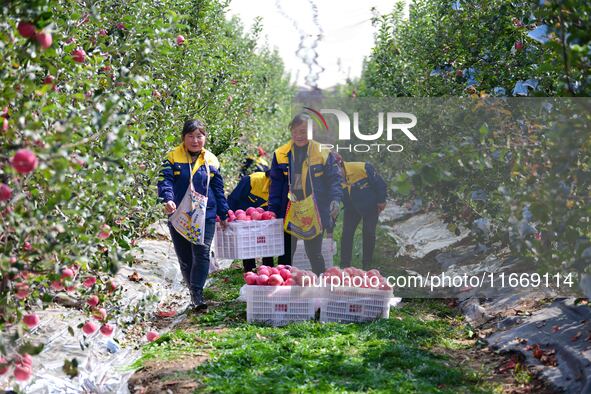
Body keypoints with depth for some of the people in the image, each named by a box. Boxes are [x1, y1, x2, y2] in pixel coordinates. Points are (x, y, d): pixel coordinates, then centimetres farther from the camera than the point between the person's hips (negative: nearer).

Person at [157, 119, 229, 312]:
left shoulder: (211, 160, 7)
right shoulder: (173, 157, 0)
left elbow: (218, 189, 13)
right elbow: (165, 180, -12)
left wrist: (223, 215, 14)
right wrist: (167, 199, -31)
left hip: (205, 216, 0)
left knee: (202, 253, -12)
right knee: (184, 257, 9)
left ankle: (197, 293, -12)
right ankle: (193, 291, 25)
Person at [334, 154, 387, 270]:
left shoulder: (362, 168, -30)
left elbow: (380, 183, -16)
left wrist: (381, 201, -10)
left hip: (370, 207, -3)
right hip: (351, 209, 3)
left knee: (369, 234, 0)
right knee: (347, 234, -4)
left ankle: (367, 264, 14)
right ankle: (344, 265, 5)